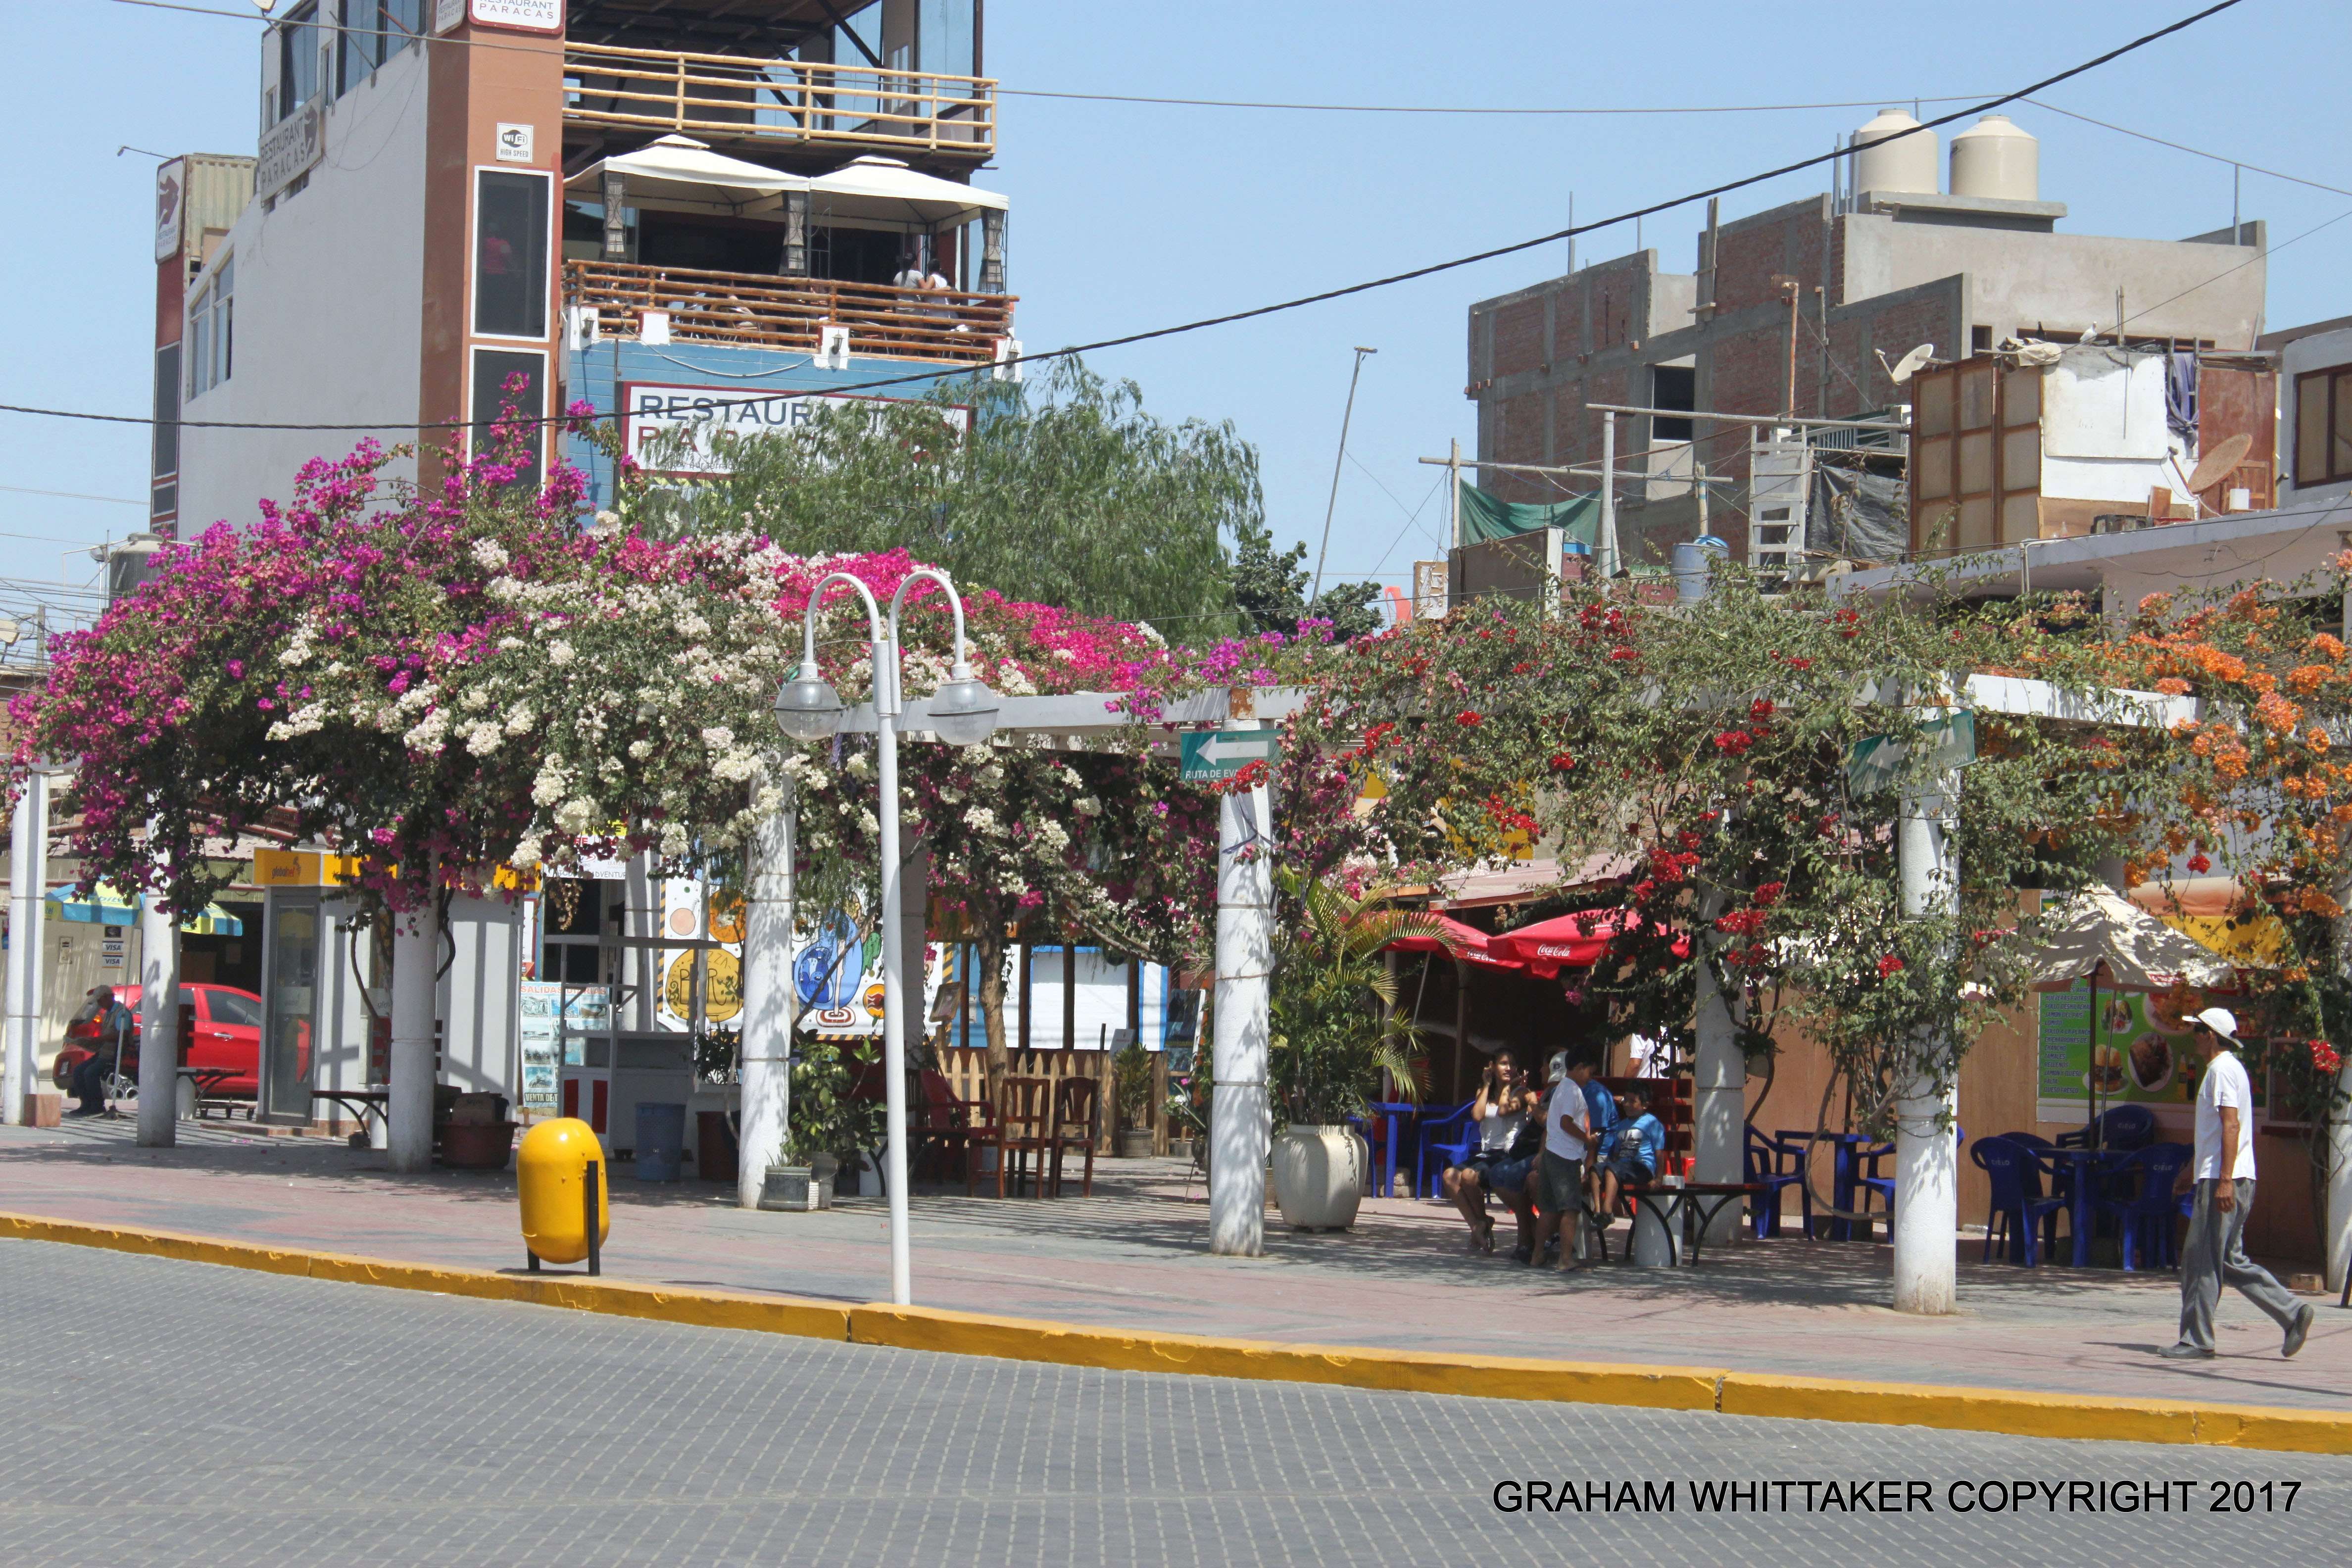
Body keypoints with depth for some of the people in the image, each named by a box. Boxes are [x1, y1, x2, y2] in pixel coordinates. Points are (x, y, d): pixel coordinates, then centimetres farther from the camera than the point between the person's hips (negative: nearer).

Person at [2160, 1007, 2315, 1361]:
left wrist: (2224, 1181, -26)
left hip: (2222, 1181, -10)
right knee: (2231, 1261, 12)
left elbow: (2231, 1126, -21)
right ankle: (2292, 1312, 6)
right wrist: (2193, 1169, 37)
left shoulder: (2222, 1069, -12)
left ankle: (2197, 1342, -3)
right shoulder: (2231, 1067, 20)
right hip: (2220, 1178, 10)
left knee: (2203, 1262, -6)